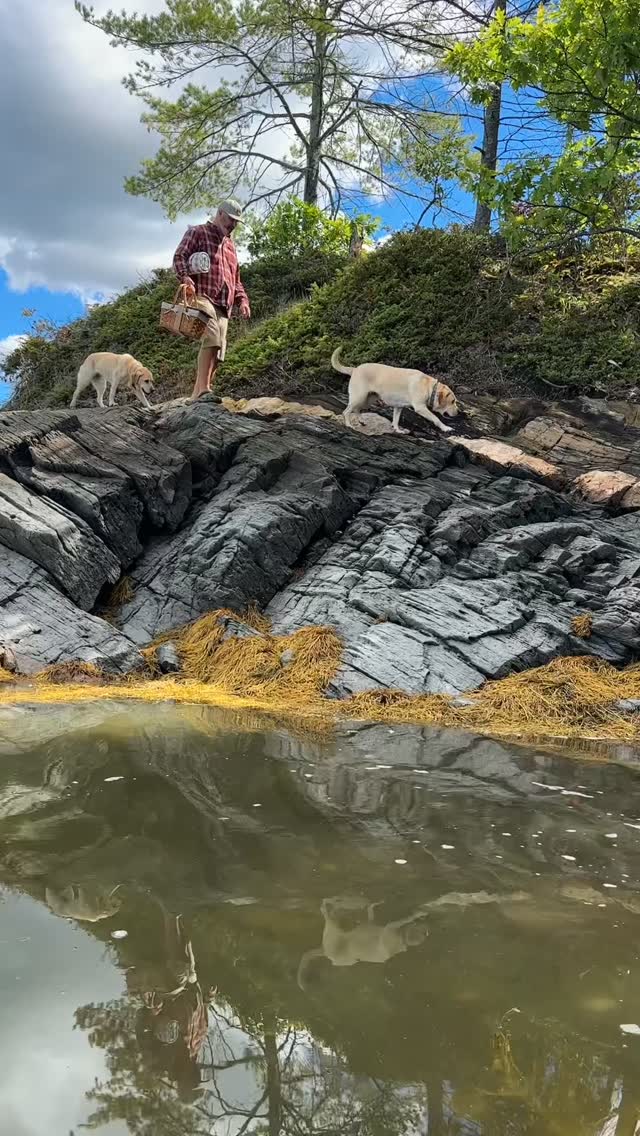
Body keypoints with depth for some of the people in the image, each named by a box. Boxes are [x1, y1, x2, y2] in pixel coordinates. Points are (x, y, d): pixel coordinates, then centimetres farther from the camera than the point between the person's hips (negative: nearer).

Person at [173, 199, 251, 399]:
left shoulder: (230, 246, 33)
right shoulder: (197, 232, 11)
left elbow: (235, 279, 36)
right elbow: (179, 257, -3)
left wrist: (242, 300, 17)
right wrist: (185, 277, -24)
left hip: (223, 306, 8)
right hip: (201, 296, -8)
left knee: (217, 353, -2)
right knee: (212, 335, -32)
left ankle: (196, 395, 1)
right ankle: (203, 389, -40)